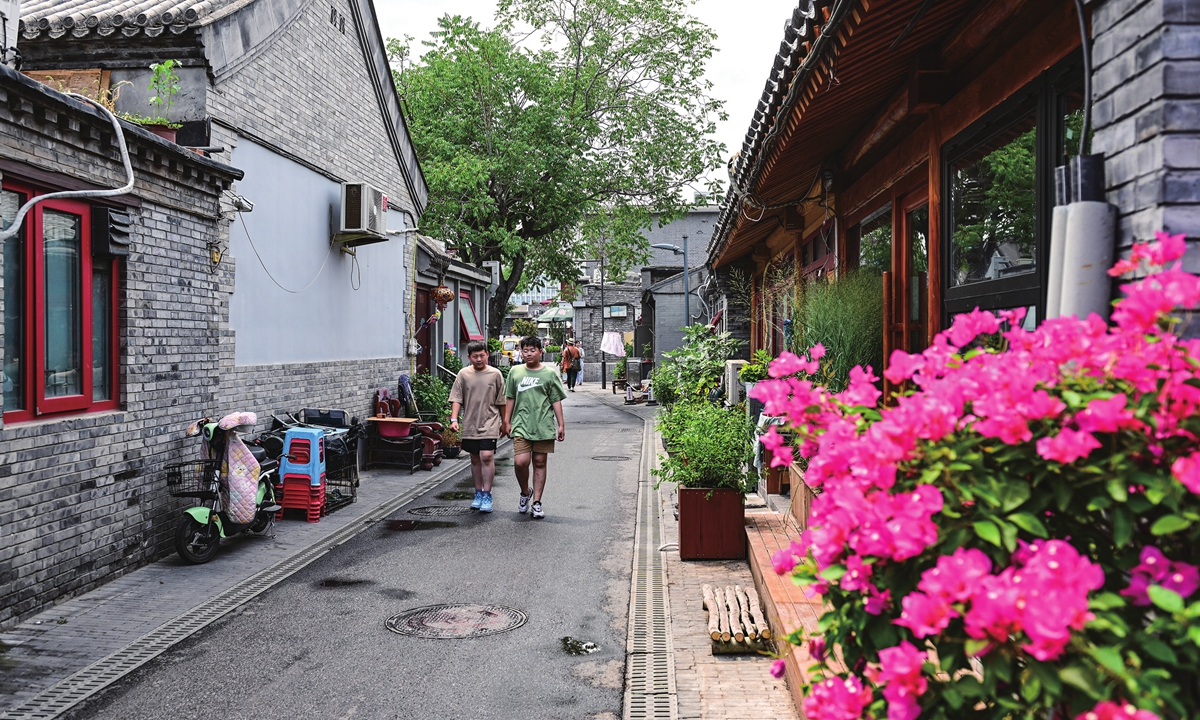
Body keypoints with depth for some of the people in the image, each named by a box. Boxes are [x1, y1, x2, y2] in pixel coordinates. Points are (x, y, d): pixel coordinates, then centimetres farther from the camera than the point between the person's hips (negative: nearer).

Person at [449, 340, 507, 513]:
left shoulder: (495, 374, 0)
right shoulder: (463, 374, 2)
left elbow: (501, 401, 6)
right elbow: (456, 399, 1)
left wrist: (505, 422, 10)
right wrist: (454, 419, -10)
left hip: (489, 423, -2)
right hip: (470, 424, 2)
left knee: (487, 456, -14)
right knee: (475, 459, 12)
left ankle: (487, 495, -5)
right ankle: (478, 494, 24)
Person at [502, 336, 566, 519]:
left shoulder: (549, 373, 4)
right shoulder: (515, 372, 9)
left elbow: (556, 400, 5)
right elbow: (510, 399, 14)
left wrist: (561, 425, 2)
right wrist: (506, 421, 11)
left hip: (543, 426, 0)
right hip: (521, 426, 0)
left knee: (539, 463, 5)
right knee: (520, 462, -12)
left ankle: (536, 503, 14)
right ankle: (525, 493, 15)